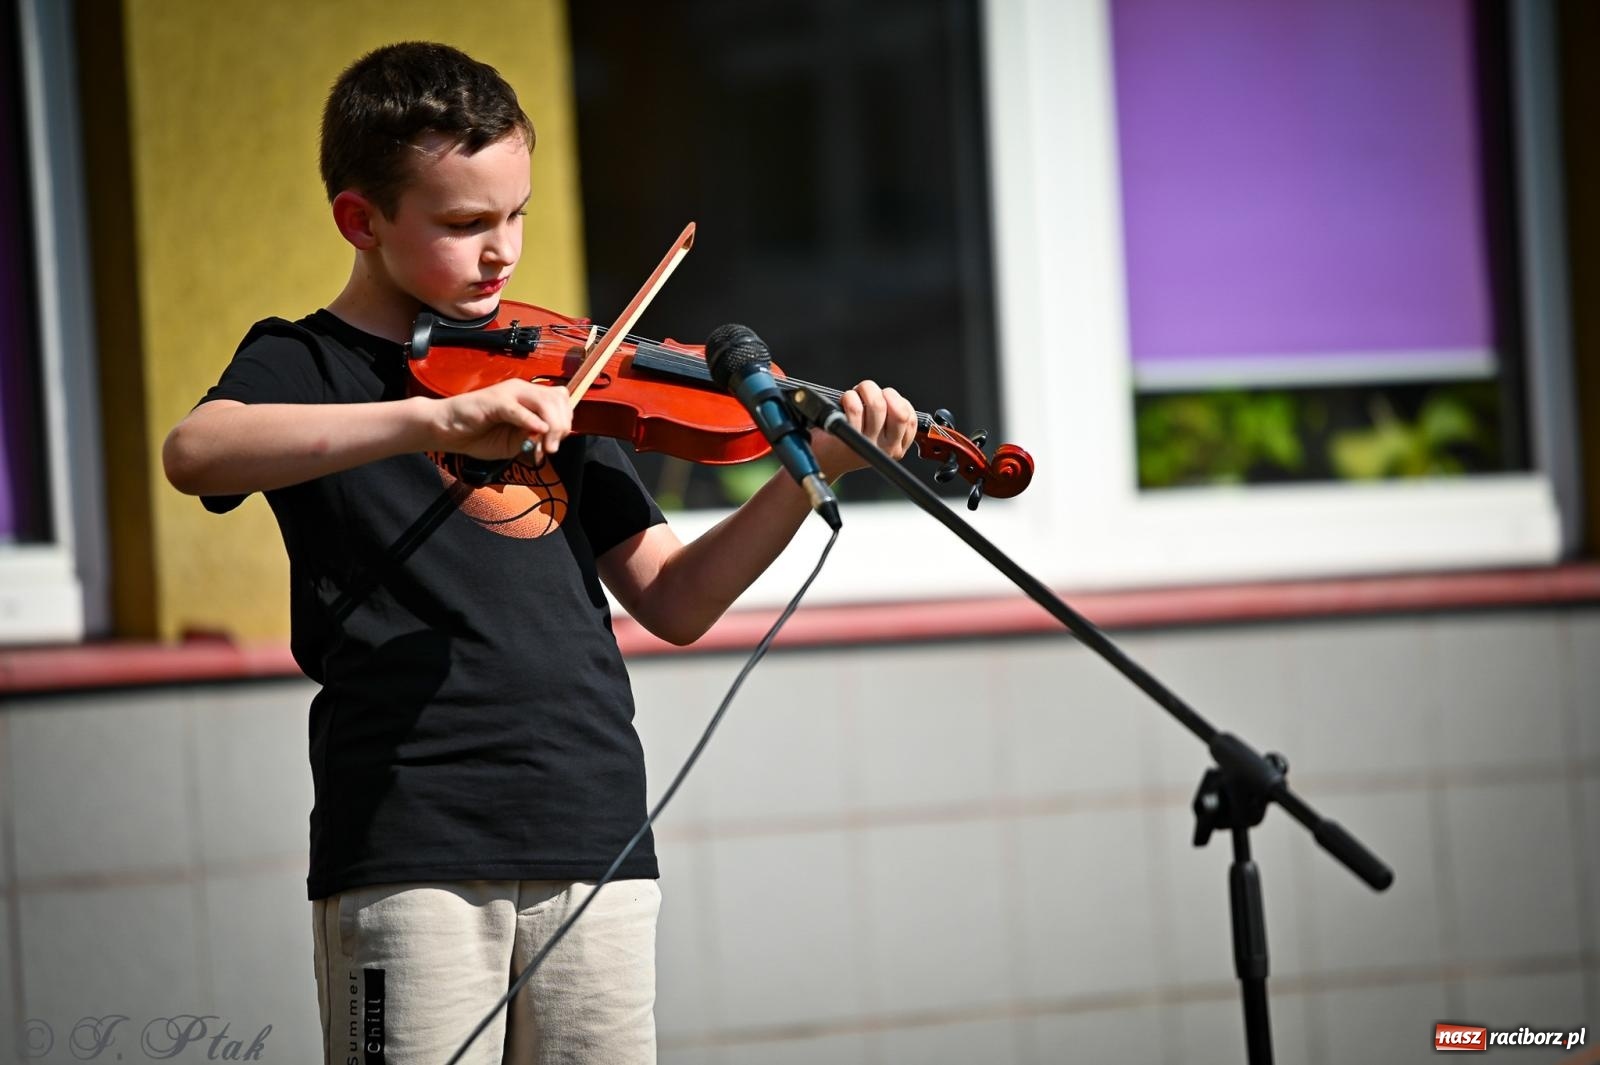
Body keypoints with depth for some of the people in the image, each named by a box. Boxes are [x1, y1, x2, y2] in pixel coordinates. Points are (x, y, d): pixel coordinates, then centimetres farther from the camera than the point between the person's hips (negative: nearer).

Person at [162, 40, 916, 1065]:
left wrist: (810, 473, 1)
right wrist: (444, 418, -31)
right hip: (411, 847, -5)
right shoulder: (305, 364, 2)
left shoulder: (549, 383, 18)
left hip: (594, 833, 5)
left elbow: (675, 601, 15)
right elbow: (194, 454, -22)